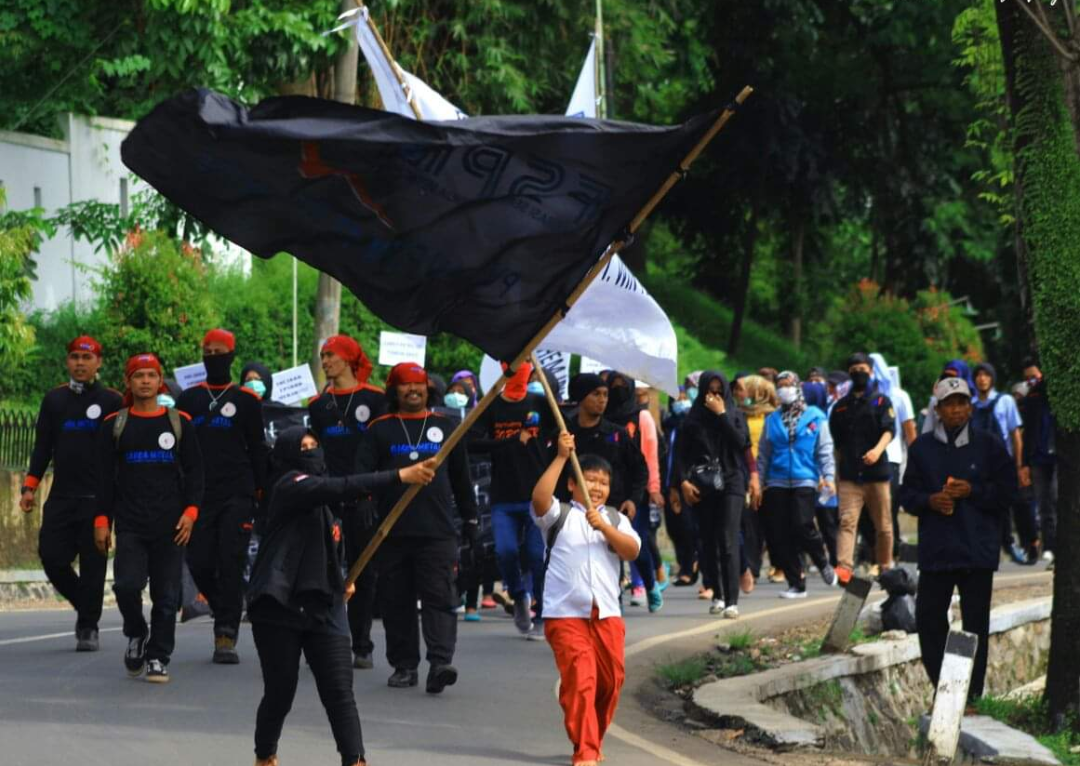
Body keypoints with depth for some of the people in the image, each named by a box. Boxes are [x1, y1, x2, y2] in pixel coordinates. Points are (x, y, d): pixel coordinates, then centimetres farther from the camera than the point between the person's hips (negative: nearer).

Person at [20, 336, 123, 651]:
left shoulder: (112, 401, 3)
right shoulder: (54, 400, 12)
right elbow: (42, 447, 14)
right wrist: (30, 486, 5)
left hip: (97, 497, -3)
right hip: (61, 496, 3)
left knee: (92, 565, -3)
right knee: (51, 557, -4)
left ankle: (88, 628, 5)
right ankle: (85, 605, 20)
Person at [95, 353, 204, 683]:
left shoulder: (180, 423, 8)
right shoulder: (114, 426, 8)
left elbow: (194, 471, 9)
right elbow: (105, 477, 9)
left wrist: (190, 512, -4)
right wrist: (101, 520, 2)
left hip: (170, 525, 0)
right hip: (130, 525, 0)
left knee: (166, 595, -1)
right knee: (127, 585, -16)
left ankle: (158, 658, 11)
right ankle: (136, 636, 11)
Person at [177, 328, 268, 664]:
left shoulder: (246, 400, 6)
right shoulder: (189, 399, 12)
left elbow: (258, 450, 9)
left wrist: (261, 491, 3)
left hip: (237, 496, -3)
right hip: (199, 495, 3)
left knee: (231, 565, -10)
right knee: (199, 563, -2)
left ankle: (226, 637, -9)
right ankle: (227, 618, 22)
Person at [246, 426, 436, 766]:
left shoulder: (321, 496, 16)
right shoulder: (290, 486, -10)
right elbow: (342, 487, -27)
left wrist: (341, 580, 14)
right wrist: (400, 476, -34)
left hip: (325, 609, 6)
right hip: (279, 609, -6)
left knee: (340, 693, -7)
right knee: (280, 693, 4)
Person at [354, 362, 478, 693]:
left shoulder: (445, 426, 13)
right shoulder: (380, 430, 8)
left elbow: (461, 477, 19)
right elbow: (361, 474, 2)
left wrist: (470, 518, 20)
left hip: (438, 530, 0)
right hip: (393, 532, 0)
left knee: (439, 597, -11)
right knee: (396, 601, 4)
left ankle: (440, 662, -19)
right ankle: (404, 665, 13)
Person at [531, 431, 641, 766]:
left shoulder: (615, 519, 15)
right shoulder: (560, 515, 6)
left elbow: (632, 551, -2)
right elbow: (539, 498, -16)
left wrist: (604, 527, -17)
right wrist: (561, 458, -20)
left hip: (606, 613, 4)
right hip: (565, 613, -4)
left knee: (611, 679, 9)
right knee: (579, 680, -12)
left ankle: (594, 739, 29)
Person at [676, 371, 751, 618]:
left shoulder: (735, 416, 7)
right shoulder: (694, 419, 8)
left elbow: (741, 442, -10)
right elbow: (682, 453, 6)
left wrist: (721, 415, -9)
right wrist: (684, 480, -8)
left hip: (730, 484, -2)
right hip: (702, 486, 2)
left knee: (728, 542, -12)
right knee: (709, 541, 5)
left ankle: (732, 601, -18)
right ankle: (717, 595, 16)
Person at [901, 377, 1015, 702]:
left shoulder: (989, 445, 2)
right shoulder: (922, 447, 7)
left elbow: (1007, 492, 2)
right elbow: (908, 494, 9)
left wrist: (972, 492, -12)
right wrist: (929, 501, -10)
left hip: (978, 551, -2)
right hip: (935, 550, 2)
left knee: (975, 621, 1)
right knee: (929, 616, 1)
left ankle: (972, 691, 7)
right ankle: (941, 685, 13)